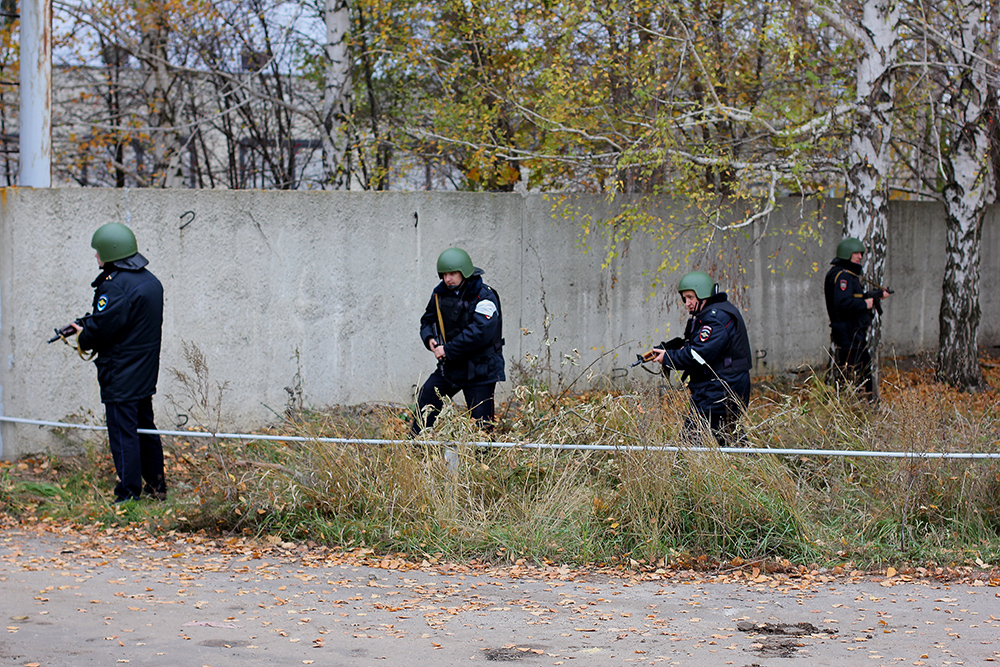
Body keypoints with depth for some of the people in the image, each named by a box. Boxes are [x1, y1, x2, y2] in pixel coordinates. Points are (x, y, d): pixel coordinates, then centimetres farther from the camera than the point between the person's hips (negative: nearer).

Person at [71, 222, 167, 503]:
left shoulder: (114, 284, -19)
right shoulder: (150, 280, 10)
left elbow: (103, 325, -22)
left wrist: (83, 338, -1)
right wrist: (89, 328, 14)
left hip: (121, 376, -9)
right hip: (145, 373, 9)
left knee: (123, 433, -4)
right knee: (145, 428, 18)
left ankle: (129, 495, -3)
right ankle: (156, 487, 25)